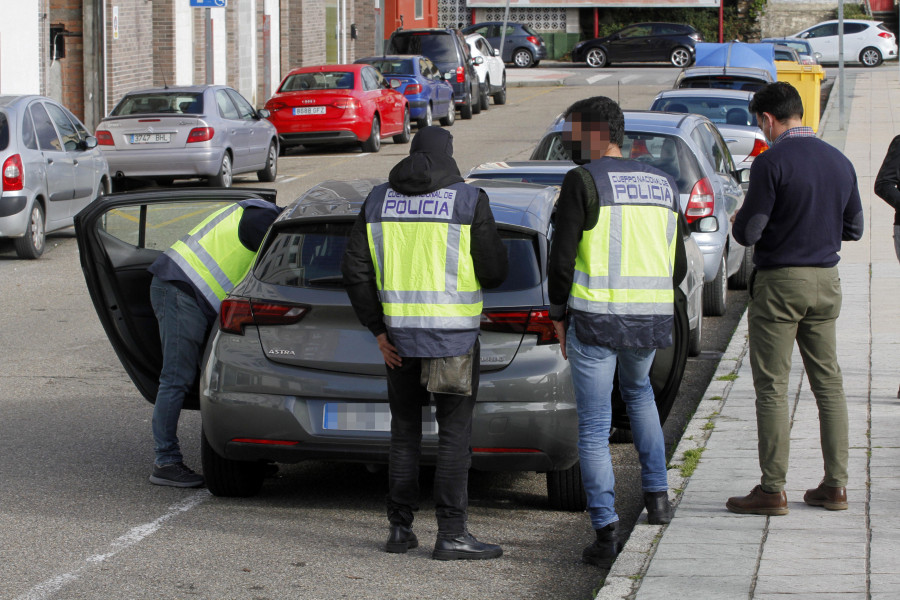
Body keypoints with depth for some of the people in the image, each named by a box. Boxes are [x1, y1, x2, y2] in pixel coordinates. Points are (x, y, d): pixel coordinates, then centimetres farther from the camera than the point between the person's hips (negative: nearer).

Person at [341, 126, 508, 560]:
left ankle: (400, 529, 13)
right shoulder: (469, 201, -5)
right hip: (453, 333, -4)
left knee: (405, 433, 13)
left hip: (398, 331, 4)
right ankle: (451, 534, -6)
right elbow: (493, 271, -6)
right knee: (454, 435, -1)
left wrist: (378, 330, 4)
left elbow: (356, 270, 2)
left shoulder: (378, 200, 6)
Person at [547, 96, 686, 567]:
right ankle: (656, 492, 26)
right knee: (637, 389, 33)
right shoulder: (663, 184, 12)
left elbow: (562, 259, -11)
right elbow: (678, 267, 13)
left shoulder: (583, 182, -8)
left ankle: (606, 532, -4)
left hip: (596, 318, -6)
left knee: (594, 427, 2)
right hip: (653, 317, 6)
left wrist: (559, 315, 2)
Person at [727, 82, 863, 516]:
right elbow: (853, 228, 14)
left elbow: (747, 232, -16)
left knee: (772, 387, -1)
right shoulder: (839, 162, 7)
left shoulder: (771, 163, -14)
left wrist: (738, 221, 6)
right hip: (826, 282, 6)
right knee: (828, 383, 11)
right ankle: (835, 484, 13)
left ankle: (772, 489, -1)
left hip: (780, 282, -6)